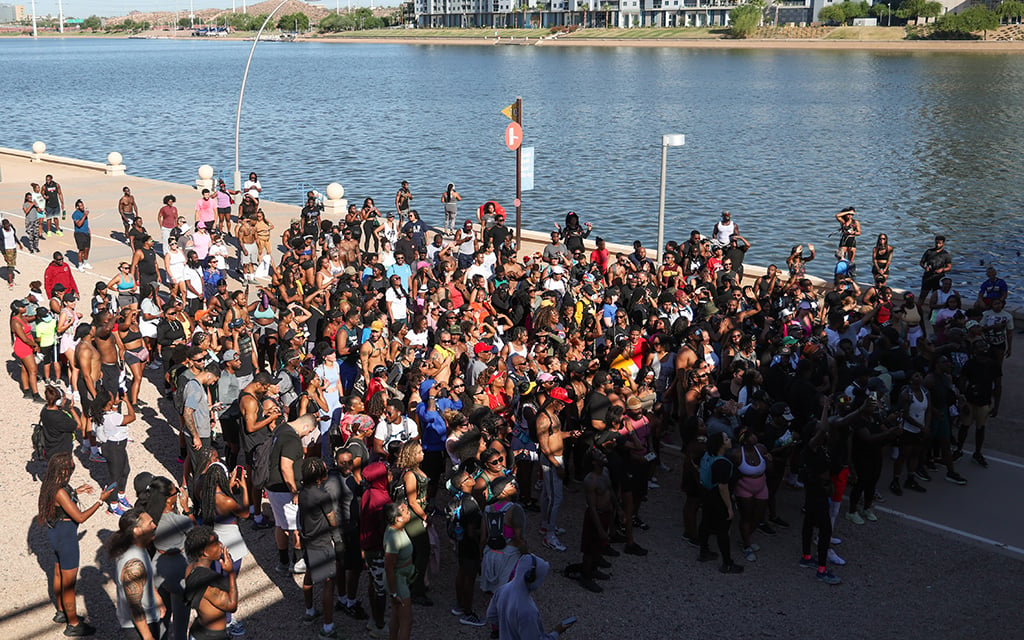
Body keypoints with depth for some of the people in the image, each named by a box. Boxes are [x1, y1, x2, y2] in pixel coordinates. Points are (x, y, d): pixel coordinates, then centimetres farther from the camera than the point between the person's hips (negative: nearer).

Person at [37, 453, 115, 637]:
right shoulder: (60, 492, -33)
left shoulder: (50, 484, -5)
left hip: (55, 531, 10)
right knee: (69, 580, 7)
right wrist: (100, 501, -24)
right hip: (65, 535, -10)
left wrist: (75, 492, 12)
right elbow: (80, 517, -29)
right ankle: (73, 624, 22)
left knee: (59, 573, 26)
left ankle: (61, 612, 46)